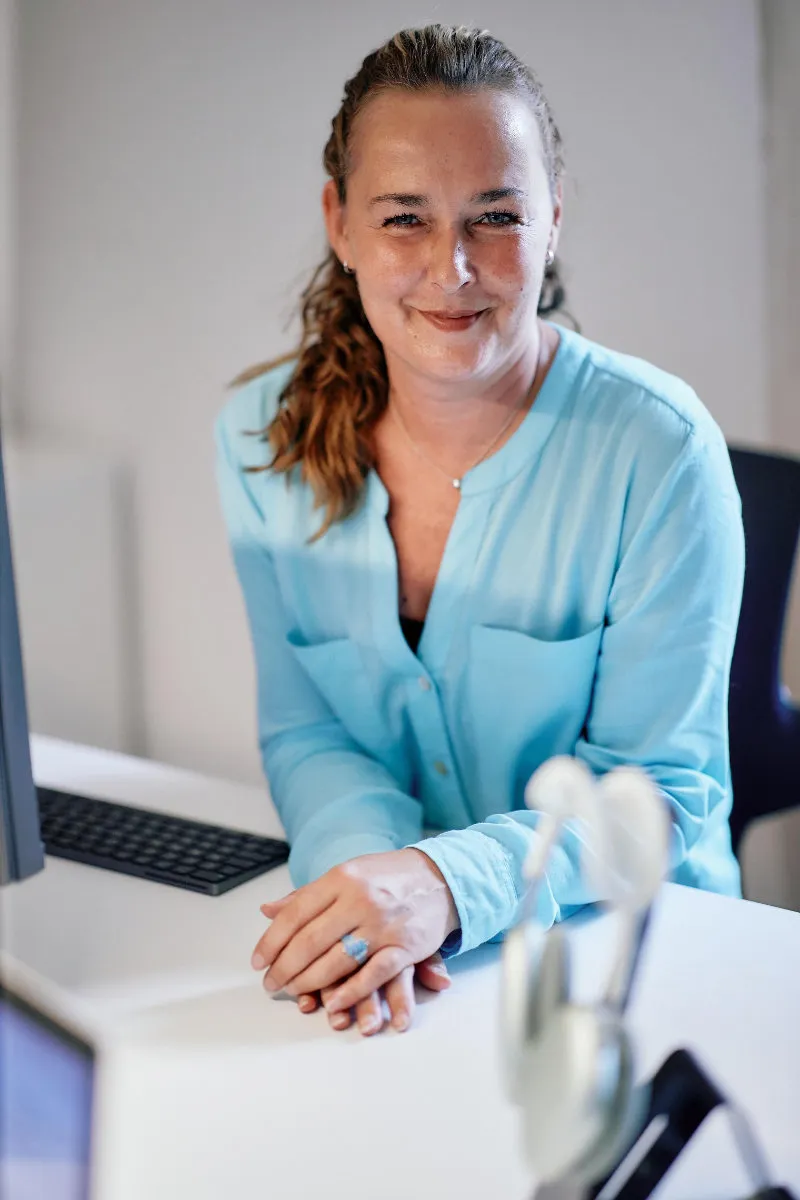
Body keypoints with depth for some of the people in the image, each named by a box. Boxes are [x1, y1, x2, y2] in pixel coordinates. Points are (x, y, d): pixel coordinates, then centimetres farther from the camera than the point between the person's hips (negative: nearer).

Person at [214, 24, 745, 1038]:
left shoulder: (658, 448, -12)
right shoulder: (264, 434, -1)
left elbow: (660, 786, -12)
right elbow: (304, 730, 1)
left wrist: (450, 881, -29)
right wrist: (370, 871, -22)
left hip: (627, 944, -2)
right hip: (377, 959, 2)